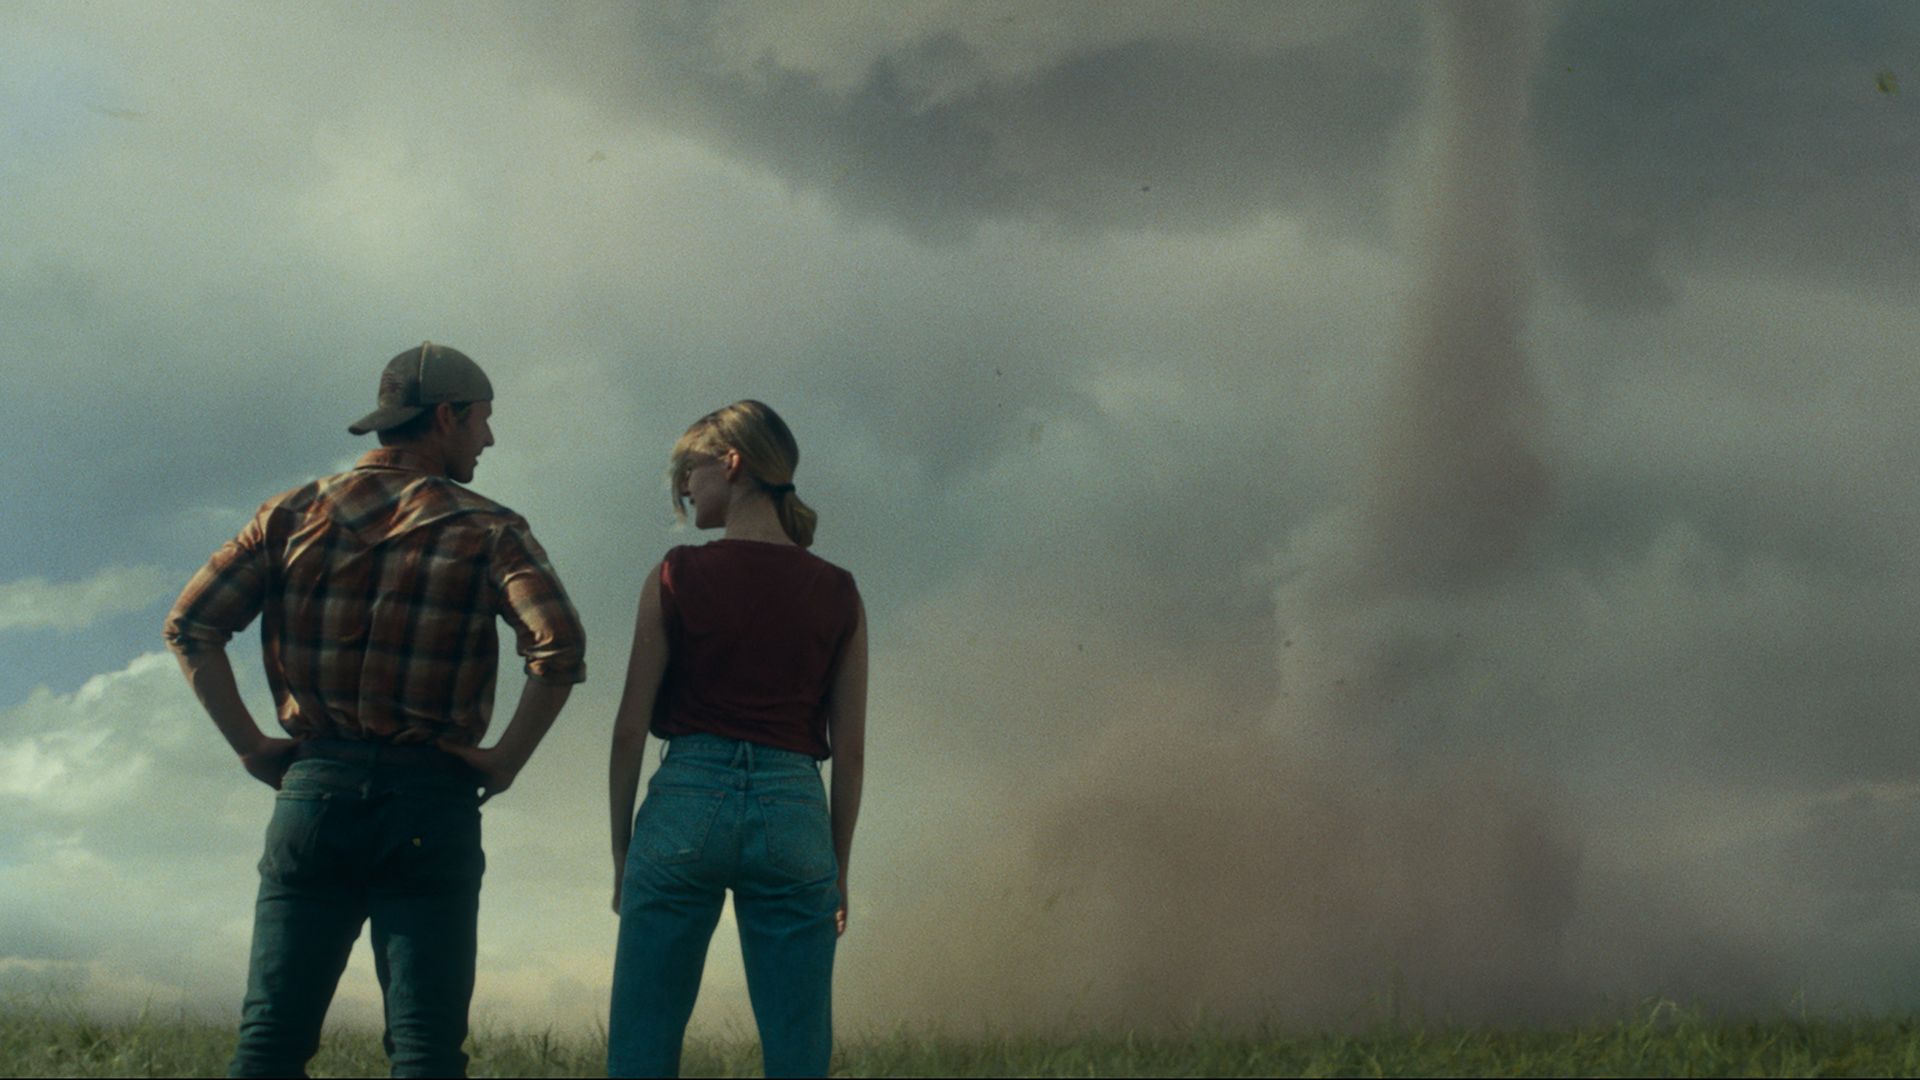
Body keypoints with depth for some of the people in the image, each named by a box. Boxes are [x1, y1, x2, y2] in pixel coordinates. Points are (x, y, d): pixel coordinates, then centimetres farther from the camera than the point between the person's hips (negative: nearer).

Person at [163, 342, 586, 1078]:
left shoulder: (295, 513, 9)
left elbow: (191, 625, 2)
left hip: (313, 789, 3)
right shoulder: (486, 531, -1)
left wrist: (250, 745, 5)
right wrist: (506, 760, -5)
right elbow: (560, 647, -15)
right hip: (429, 798, -3)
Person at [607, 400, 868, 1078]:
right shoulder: (836, 594, 6)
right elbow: (849, 749, 5)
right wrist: (838, 871, 12)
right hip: (794, 811, 2)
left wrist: (622, 851, 8)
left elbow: (631, 727, 0)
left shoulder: (677, 578, 0)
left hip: (688, 800, -2)